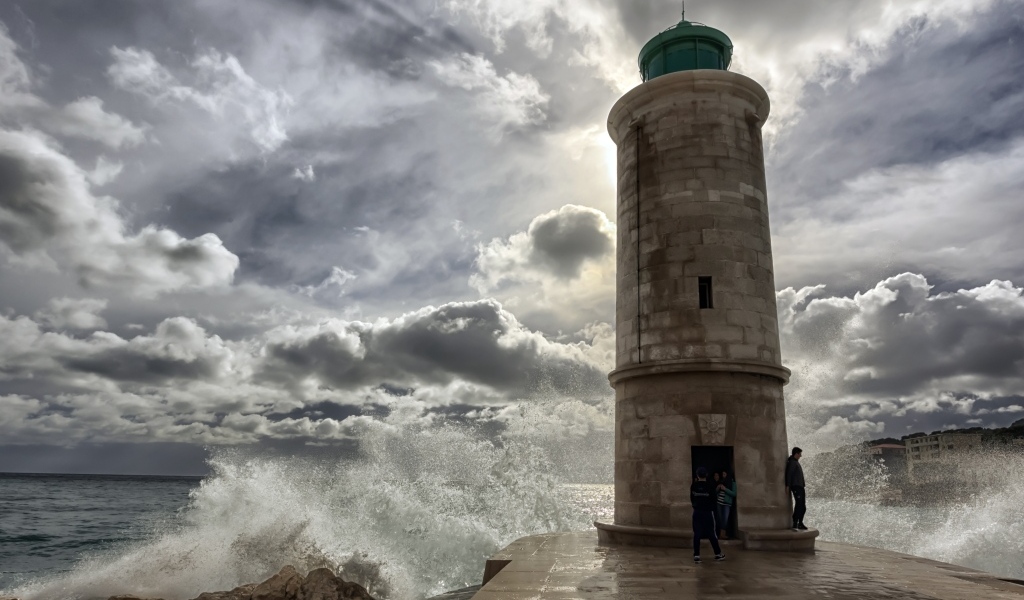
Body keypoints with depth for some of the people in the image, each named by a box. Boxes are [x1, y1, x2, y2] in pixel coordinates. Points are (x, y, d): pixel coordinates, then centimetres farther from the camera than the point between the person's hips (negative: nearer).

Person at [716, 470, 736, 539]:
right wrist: (718, 488, -2)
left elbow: (734, 493, -7)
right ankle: (722, 533, 3)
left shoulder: (732, 482, 0)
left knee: (725, 518, -12)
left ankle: (723, 534, -11)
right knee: (720, 518, 1)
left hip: (727, 503, -4)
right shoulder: (721, 482, 13)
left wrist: (725, 489, -13)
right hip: (719, 502, 4)